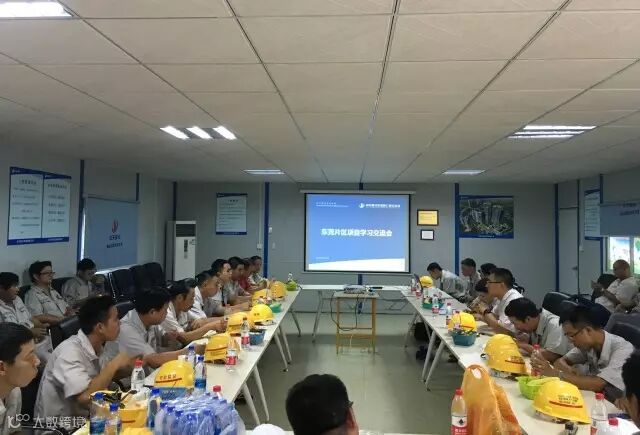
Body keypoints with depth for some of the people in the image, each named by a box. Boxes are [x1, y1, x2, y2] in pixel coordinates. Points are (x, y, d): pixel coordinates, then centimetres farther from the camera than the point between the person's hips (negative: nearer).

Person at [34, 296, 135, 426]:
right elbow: (85, 397, -34)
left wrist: (132, 364, -4)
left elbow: (108, 375, 13)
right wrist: (114, 364, -23)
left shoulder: (97, 347, -1)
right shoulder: (70, 351, -24)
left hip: (83, 418, 7)